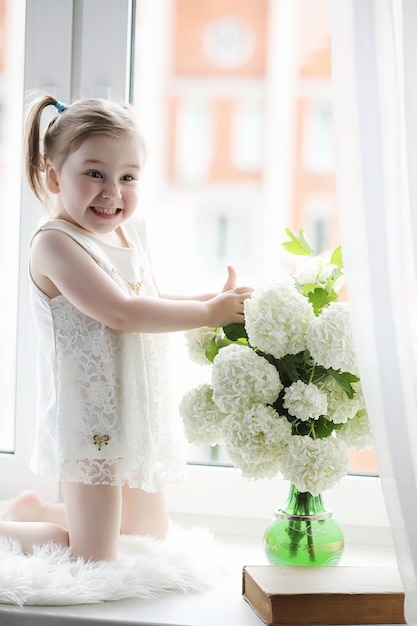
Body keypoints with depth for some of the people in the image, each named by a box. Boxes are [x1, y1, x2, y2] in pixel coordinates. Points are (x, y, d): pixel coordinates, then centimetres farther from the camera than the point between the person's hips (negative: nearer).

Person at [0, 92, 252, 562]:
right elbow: (120, 313, -27)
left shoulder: (130, 231, 7)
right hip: (89, 420, -8)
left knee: (152, 536, 23)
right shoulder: (54, 242, -19)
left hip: (140, 414, 8)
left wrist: (213, 299, 2)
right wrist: (206, 314, -22)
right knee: (93, 561, -3)